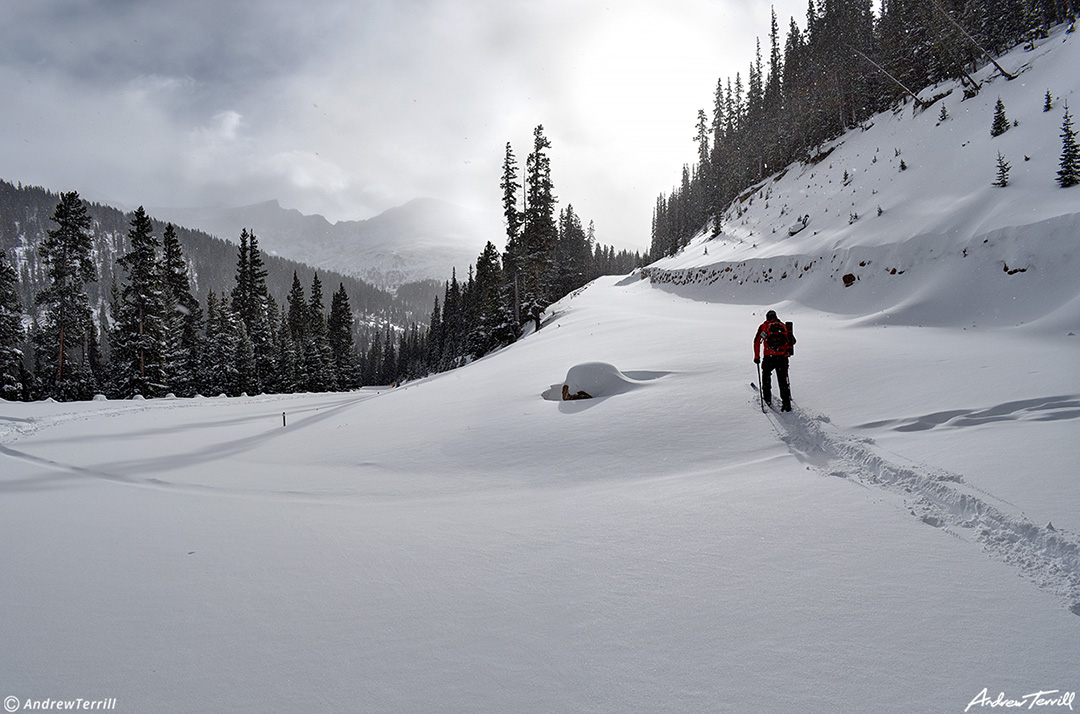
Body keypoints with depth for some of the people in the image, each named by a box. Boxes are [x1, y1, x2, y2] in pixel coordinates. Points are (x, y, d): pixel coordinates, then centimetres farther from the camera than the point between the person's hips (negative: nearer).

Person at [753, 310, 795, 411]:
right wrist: (788, 350, 34)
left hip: (769, 357, -1)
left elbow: (757, 341, 1)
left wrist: (757, 356, 4)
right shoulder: (784, 326, 14)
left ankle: (767, 398, 23)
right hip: (783, 357, 1)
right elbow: (792, 340, 14)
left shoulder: (764, 326, 8)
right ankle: (786, 403, 3)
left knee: (766, 375, 23)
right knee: (783, 381, 7)